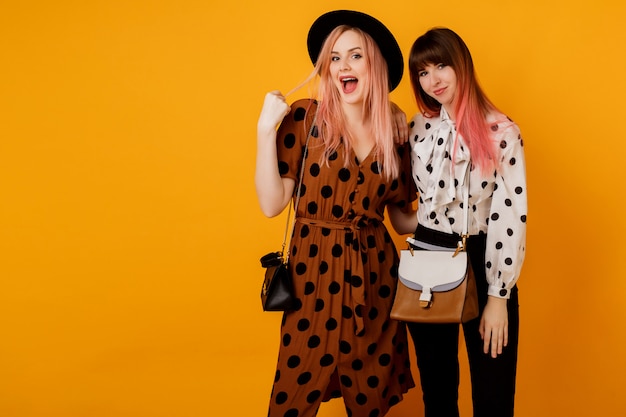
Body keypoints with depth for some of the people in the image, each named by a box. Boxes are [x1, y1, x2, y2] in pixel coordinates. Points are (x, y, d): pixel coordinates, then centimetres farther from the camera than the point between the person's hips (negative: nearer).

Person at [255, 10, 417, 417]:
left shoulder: (395, 132, 6)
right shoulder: (304, 117, -5)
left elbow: (401, 215, 14)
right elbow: (272, 204, -11)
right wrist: (266, 129, -15)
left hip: (376, 274, 4)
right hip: (315, 270, -3)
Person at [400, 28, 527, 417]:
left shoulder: (502, 132, -11)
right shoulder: (419, 127, 3)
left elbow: (511, 216, -12)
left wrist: (498, 296, -14)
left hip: (482, 260, -3)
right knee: (436, 382, 16)